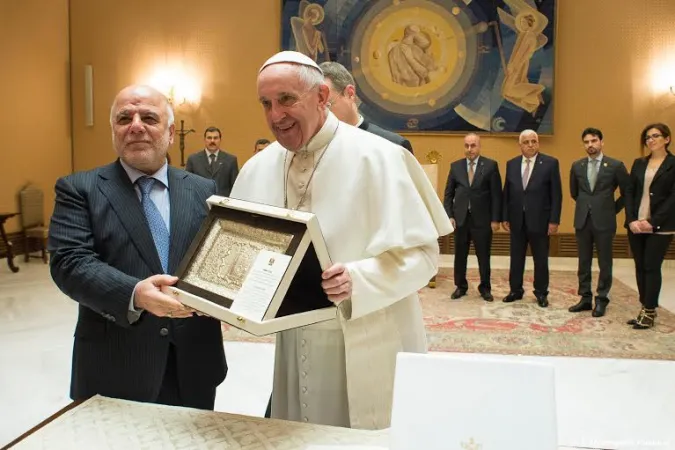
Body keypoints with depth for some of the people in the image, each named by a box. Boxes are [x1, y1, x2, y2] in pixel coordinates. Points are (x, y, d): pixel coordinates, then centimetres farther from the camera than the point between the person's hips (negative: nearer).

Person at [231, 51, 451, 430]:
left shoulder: (376, 158, -14)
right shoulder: (257, 168, 4)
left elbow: (422, 253, -15)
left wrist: (358, 280, -30)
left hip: (367, 352, -4)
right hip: (295, 350, 5)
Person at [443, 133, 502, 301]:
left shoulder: (491, 165, -1)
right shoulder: (455, 166, 6)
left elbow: (496, 194, -3)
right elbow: (448, 193, 7)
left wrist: (495, 219, -7)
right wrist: (449, 215, -2)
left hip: (482, 218, -2)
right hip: (460, 218, 2)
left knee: (483, 256, 7)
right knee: (460, 255, 9)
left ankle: (485, 288, 21)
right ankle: (460, 286, 24)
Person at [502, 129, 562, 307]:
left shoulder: (550, 163, -4)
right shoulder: (511, 164, 6)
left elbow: (556, 194, -5)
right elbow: (507, 193, 8)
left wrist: (554, 220, -10)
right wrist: (505, 217, 3)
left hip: (539, 220, -3)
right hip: (517, 220, 3)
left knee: (541, 259, 7)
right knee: (516, 258, 10)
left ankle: (541, 293, 21)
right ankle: (515, 290, 23)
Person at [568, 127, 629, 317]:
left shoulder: (615, 165, -4)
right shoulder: (577, 166, 6)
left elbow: (627, 192, 5)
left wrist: (613, 209, 6)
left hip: (604, 221, -3)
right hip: (582, 220, 3)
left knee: (605, 263, 4)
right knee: (583, 262, 9)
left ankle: (601, 300, 14)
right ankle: (585, 298, 18)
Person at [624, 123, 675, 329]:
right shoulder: (639, 163, 11)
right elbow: (630, 192, 6)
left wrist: (653, 222, -16)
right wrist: (631, 219, -7)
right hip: (636, 225, 5)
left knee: (652, 267, -2)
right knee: (640, 267, 8)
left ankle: (649, 313, 7)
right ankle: (644, 308, 17)